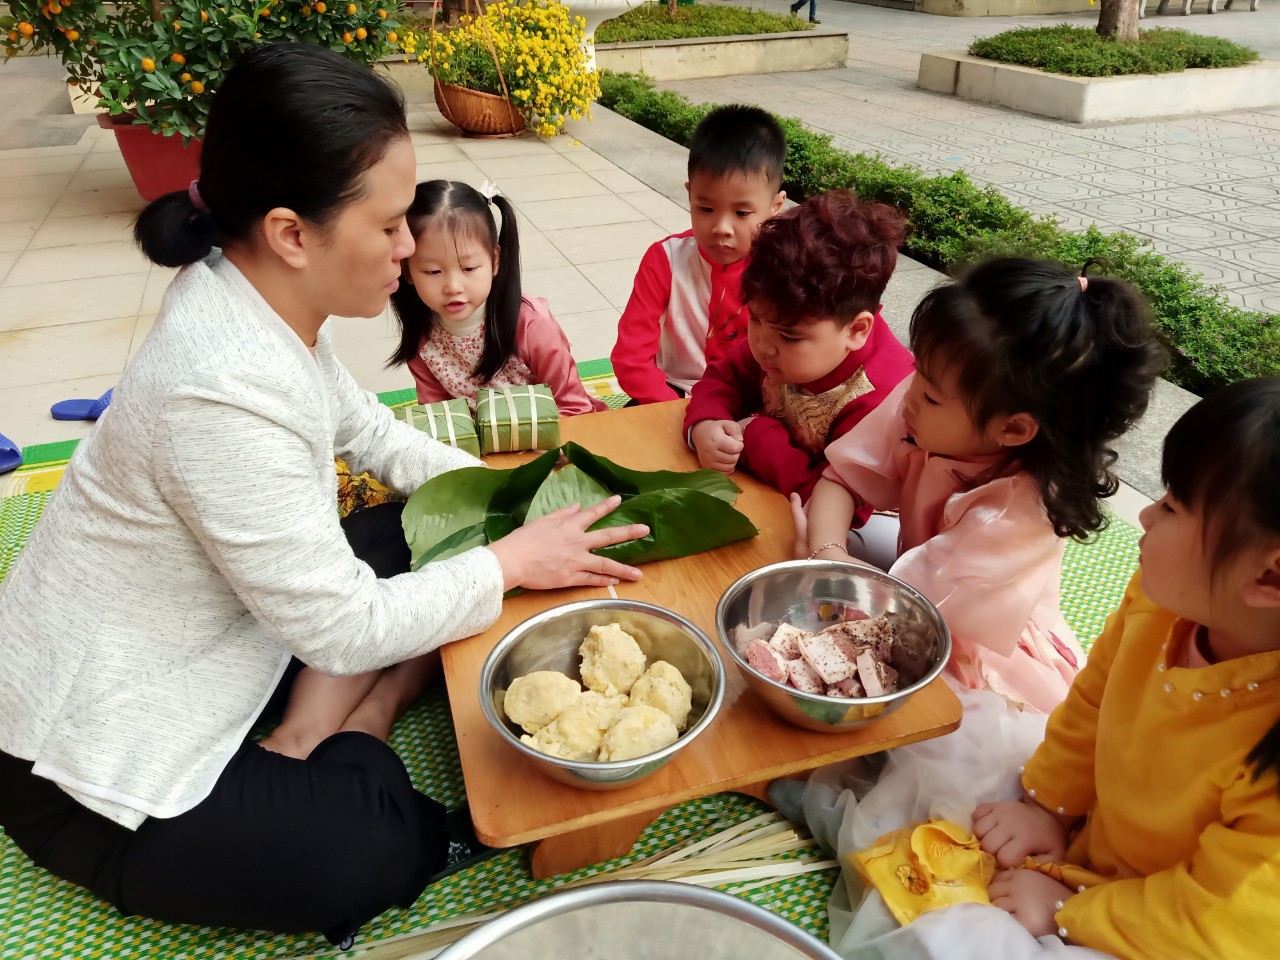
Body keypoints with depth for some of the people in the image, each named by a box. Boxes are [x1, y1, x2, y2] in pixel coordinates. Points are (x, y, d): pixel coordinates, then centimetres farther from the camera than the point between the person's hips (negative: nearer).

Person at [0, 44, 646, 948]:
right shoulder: (226, 393, -36)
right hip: (96, 768, -8)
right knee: (386, 850, -18)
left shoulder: (263, 297, -9)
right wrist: (511, 561, -15)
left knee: (422, 538, 2)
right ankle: (342, 748, 9)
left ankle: (306, 752, 0)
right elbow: (346, 630, -27)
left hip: (200, 653, 9)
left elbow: (359, 425, 8)